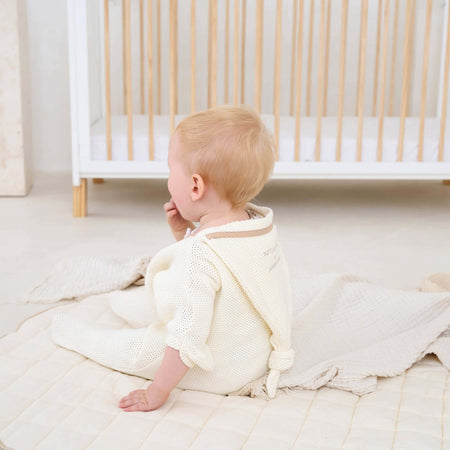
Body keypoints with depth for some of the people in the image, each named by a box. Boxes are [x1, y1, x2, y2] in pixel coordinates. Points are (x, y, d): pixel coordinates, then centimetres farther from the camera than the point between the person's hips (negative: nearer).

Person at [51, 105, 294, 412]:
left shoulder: (201, 254, -36)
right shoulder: (262, 225, -8)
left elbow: (187, 339, -32)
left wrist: (157, 393, -20)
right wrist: (183, 233, -1)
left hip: (219, 372, -8)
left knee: (131, 349, 10)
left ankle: (77, 335, 35)